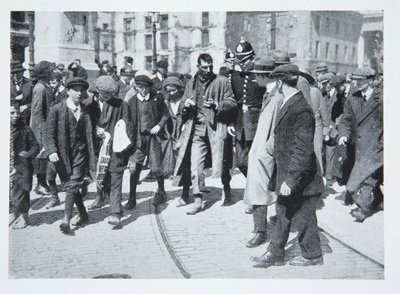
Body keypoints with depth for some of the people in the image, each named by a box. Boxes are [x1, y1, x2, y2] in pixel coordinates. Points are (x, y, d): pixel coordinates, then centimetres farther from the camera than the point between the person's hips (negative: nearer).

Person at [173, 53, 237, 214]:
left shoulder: (222, 82, 3)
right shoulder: (191, 83, 15)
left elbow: (232, 103, 0)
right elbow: (183, 108, 21)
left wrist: (216, 105, -17)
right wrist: (186, 105, -3)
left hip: (216, 128, -3)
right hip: (196, 130, 3)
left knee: (221, 164, 4)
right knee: (195, 166, -3)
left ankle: (226, 189, 32)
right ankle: (197, 200, 5)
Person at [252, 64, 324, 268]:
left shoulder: (301, 110, -23)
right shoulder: (286, 105, 9)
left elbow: (303, 151, -25)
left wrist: (290, 179, -25)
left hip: (299, 180, -9)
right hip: (286, 176, 9)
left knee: (303, 218, 7)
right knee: (282, 215, 16)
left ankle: (312, 255, 26)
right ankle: (275, 255, 26)